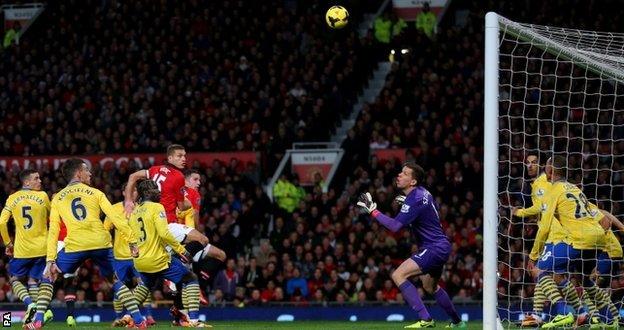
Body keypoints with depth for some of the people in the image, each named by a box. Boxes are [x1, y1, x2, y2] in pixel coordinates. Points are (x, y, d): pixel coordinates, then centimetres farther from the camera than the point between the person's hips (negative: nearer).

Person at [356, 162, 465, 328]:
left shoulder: (414, 200, -21)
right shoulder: (422, 192, 8)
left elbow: (394, 226, -29)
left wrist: (373, 210, -23)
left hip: (434, 248, -11)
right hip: (440, 246, 11)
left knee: (398, 275, -19)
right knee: (430, 287, 30)